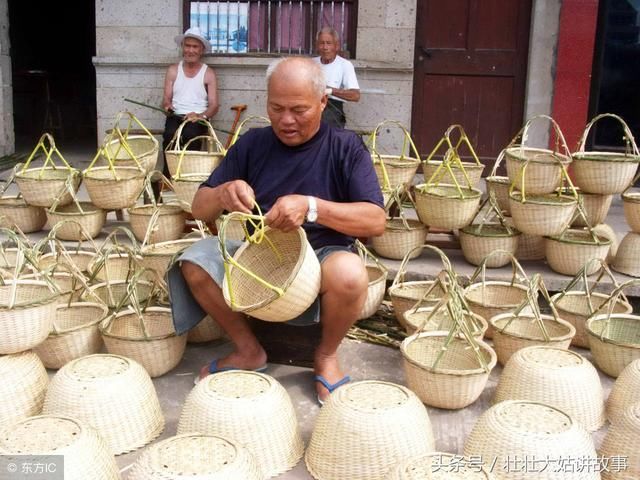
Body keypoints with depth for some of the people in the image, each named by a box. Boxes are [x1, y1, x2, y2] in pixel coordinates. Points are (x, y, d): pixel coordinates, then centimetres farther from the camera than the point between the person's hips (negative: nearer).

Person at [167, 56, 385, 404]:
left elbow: (376, 221, -16)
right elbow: (199, 210, 3)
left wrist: (311, 207, -32)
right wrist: (223, 193, -23)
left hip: (320, 257, -3)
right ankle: (249, 350, -1)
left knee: (349, 273, -36)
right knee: (195, 261, -22)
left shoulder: (346, 148, -5)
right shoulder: (252, 144, 3)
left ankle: (326, 356, -4)